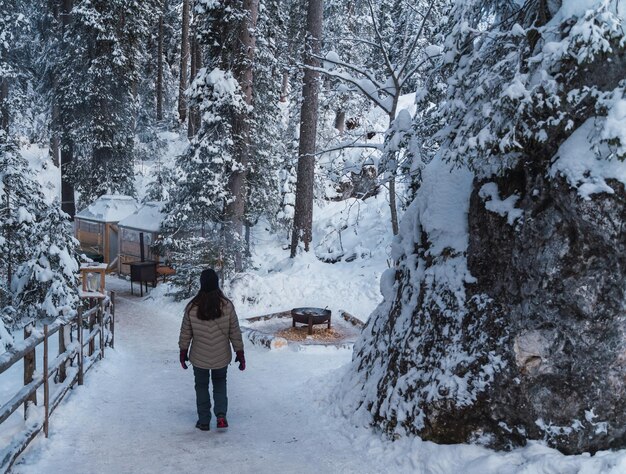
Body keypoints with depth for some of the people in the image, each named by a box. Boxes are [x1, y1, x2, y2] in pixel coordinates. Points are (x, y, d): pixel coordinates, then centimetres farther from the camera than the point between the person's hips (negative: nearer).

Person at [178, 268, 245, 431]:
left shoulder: (192, 307, -14)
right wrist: (240, 353, 4)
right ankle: (221, 415, 9)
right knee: (220, 383, 23)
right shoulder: (227, 305, -14)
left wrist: (183, 352, 11)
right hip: (221, 357, 1)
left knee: (201, 387, 18)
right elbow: (235, 332, -7)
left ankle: (204, 421, 25)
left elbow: (185, 333, -4)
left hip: (199, 358, -1)